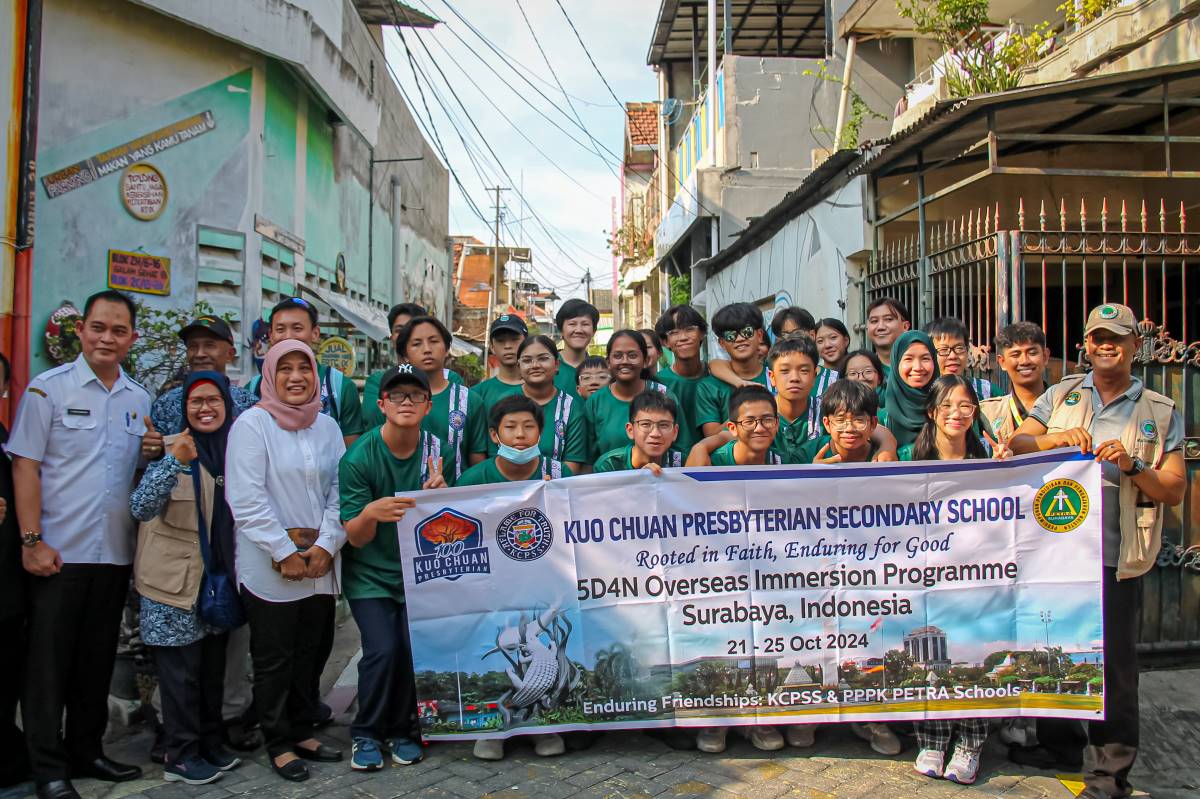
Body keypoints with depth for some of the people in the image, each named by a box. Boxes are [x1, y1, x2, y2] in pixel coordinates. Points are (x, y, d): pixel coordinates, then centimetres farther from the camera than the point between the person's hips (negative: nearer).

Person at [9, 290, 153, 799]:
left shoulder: (139, 399, 9)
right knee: (49, 661, 4)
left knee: (97, 660, 14)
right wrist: (31, 541, -13)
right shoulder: (49, 388, -4)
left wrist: (150, 453, -6)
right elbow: (25, 467, -7)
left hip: (115, 552, 4)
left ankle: (86, 751, 27)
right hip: (59, 551, -4)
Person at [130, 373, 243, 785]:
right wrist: (174, 461, -36)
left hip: (219, 577, 5)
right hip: (176, 580, -5)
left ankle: (210, 743, 29)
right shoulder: (171, 449, -11)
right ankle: (180, 756, 15)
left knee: (213, 667, 15)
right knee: (182, 671, 2)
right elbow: (141, 507, -24)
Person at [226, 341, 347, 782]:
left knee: (313, 651, 12)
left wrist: (326, 545, -7)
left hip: (320, 563, 5)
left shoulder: (327, 426, 8)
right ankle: (279, 743, 20)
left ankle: (302, 731, 29)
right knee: (274, 658, 6)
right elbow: (246, 499, -13)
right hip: (269, 566, -5)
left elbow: (339, 491, 5)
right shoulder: (252, 424, -7)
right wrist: (286, 553, -15)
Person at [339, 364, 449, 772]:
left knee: (416, 650, -10)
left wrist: (439, 494, -22)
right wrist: (371, 514, -35)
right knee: (383, 650, -16)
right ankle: (366, 734, 10)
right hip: (369, 574, -2)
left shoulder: (438, 452, -6)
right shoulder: (359, 458, -15)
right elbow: (355, 538, -13)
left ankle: (402, 730, 17)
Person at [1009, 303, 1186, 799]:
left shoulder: (1161, 412, 9)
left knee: (1113, 662, 0)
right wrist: (1057, 437, -14)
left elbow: (1174, 491, 4)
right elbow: (1016, 445, 4)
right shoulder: (1061, 395, 13)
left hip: (1115, 557, -1)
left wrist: (1132, 466, -13)